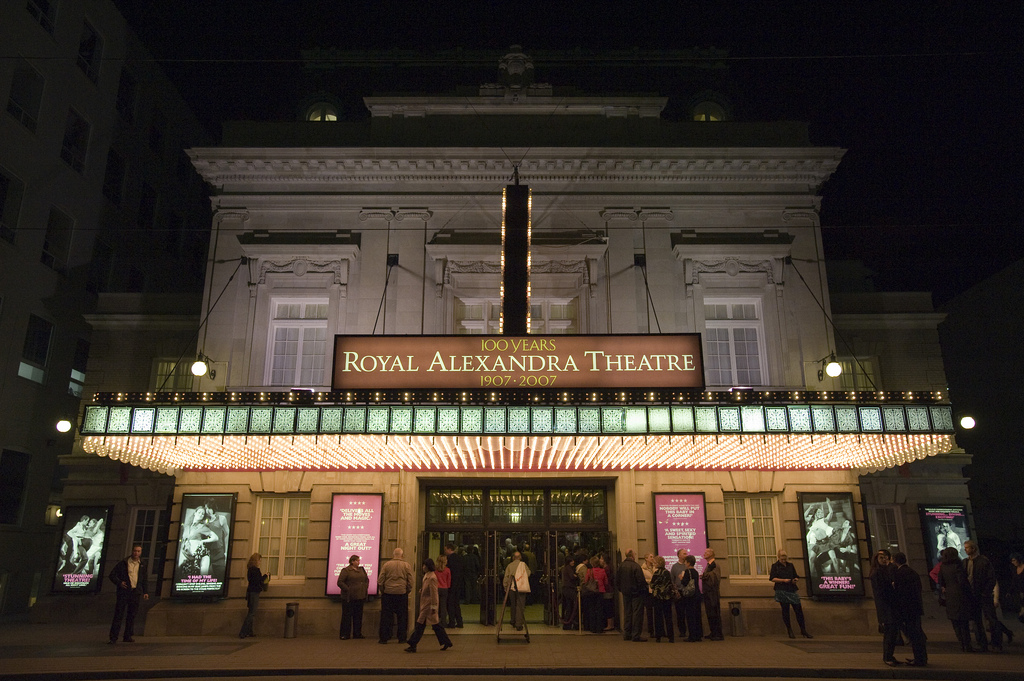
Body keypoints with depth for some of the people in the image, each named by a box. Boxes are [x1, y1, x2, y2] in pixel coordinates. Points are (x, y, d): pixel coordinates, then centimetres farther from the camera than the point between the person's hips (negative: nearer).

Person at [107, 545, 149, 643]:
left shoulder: (142, 564, 12)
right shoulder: (123, 563, 1)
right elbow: (112, 575, 3)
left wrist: (145, 592, 15)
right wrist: (119, 583, -14)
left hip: (136, 593, 3)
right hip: (124, 592, -3)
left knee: (131, 615, 5)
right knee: (119, 615, -5)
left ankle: (128, 636, 12)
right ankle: (113, 637, 1)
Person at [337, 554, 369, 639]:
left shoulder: (362, 569, 13)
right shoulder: (345, 570, -6)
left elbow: (367, 579, 22)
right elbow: (340, 582, -11)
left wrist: (365, 588, 7)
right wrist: (347, 589, -15)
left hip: (360, 597, 6)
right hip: (349, 598, -6)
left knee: (358, 616, 9)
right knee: (347, 616, -1)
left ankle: (357, 633, 17)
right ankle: (344, 634, 6)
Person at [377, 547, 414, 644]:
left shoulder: (386, 565, -1)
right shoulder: (407, 566, 0)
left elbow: (380, 581, 0)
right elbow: (410, 582, 1)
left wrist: (382, 591, 12)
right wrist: (407, 591, 13)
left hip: (388, 593, 0)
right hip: (402, 593, 0)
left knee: (386, 616, 7)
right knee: (402, 617, 8)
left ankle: (383, 638, 9)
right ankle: (402, 638, 10)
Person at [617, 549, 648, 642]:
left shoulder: (621, 565, 1)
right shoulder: (636, 566, -18)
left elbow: (617, 580, 8)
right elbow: (641, 580, -19)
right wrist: (646, 583, -2)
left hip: (625, 592, 6)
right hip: (636, 592, -6)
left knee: (627, 612, 14)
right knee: (637, 613, 1)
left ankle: (627, 634, 18)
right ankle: (636, 635, 2)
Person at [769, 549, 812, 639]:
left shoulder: (790, 565, 15)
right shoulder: (775, 566, 2)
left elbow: (795, 576, 22)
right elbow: (772, 578, -3)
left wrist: (795, 580, -1)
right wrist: (783, 580, -13)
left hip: (792, 590, 4)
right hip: (782, 591, -4)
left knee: (798, 609, -1)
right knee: (785, 610, -1)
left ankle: (803, 631, 7)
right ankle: (789, 631, 8)